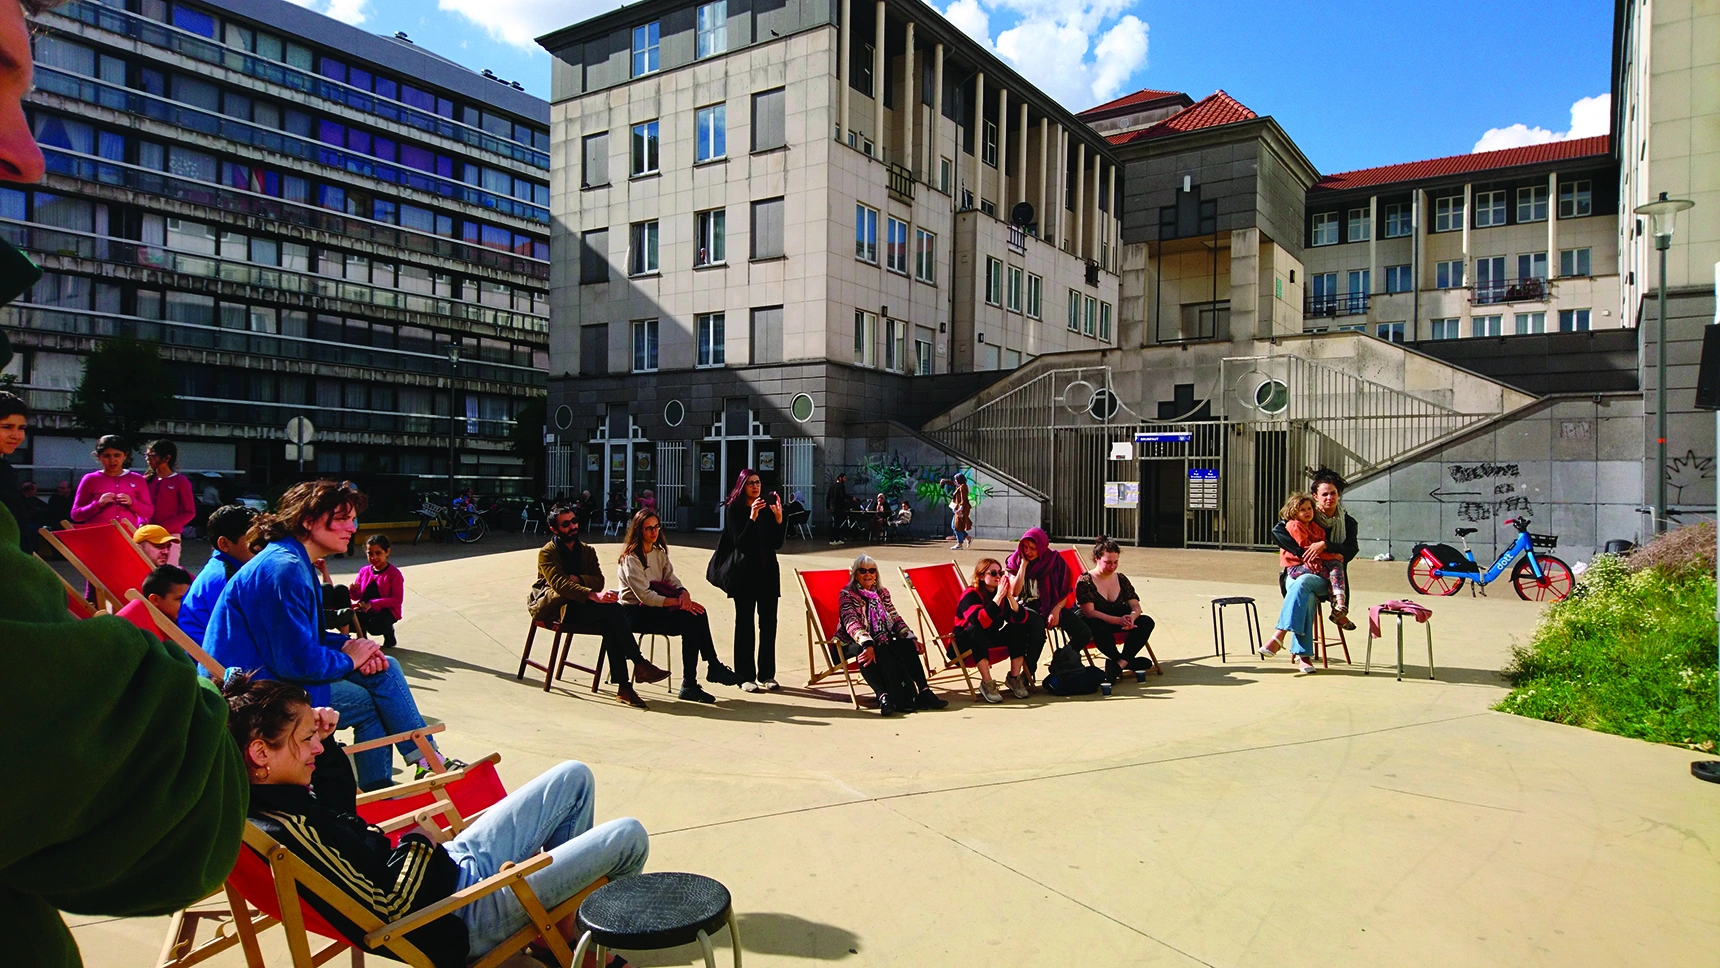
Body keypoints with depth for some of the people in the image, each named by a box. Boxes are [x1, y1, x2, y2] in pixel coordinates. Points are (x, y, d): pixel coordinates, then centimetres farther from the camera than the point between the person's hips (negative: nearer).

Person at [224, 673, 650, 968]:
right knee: (627, 838, -5)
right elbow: (387, 909, -29)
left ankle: (561, 916, 24)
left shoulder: (272, 795, -2)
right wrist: (420, 841, -12)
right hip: (462, 917, -10)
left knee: (574, 778, 16)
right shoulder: (289, 830, -31)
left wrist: (324, 740, 4)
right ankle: (566, 926, 26)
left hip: (450, 863, 10)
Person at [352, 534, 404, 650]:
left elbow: (397, 600, -16)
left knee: (375, 625, -36)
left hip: (386, 611, -5)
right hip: (365, 609, 5)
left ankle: (389, 632, 4)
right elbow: (357, 597, 11)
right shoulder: (364, 571, 7)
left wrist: (372, 604, -25)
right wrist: (354, 590, -14)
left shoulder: (394, 573, -9)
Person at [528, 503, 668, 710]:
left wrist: (578, 579, -17)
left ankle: (623, 687, -35)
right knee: (613, 607, -29)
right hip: (556, 608, -5)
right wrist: (593, 596, -33)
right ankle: (639, 664, -28)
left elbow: (599, 581, 6)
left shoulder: (588, 551, 18)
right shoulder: (547, 553, 0)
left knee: (609, 626, -30)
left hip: (582, 607, 5)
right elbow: (560, 584, -18)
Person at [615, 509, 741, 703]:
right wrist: (677, 602, -25)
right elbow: (644, 596, -21)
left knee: (698, 613, -19)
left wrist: (684, 593, -19)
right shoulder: (631, 558, -13)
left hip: (653, 607, 7)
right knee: (689, 621, -26)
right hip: (635, 613, -7)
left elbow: (671, 579, 4)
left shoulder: (659, 552, 13)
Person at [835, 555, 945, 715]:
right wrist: (867, 645, -35)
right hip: (852, 645, -5)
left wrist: (911, 638, -8)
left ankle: (923, 692, -29)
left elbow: (895, 619, 10)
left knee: (907, 644, -21)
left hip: (879, 642, 5)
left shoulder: (882, 593, 15)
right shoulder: (846, 594, -3)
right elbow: (851, 623, -18)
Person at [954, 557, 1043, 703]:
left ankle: (1015, 677, -9)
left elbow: (1020, 618, -16)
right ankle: (987, 683, -28)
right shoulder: (971, 595, -19)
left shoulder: (1003, 593, -3)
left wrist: (1010, 596, -30)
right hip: (968, 641, -5)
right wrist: (998, 597, -38)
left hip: (992, 639, 5)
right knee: (976, 630, -36)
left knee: (1019, 626, -15)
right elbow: (980, 622, -38)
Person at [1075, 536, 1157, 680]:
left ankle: (1118, 664, -29)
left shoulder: (1121, 579, 10)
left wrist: (1131, 617, -23)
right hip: (1092, 625, -6)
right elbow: (1089, 612, -19)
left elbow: (1135, 605, 3)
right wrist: (1119, 620, -30)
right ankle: (1128, 662, -23)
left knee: (1146, 622, -19)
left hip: (1118, 622, 6)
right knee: (1099, 626, -40)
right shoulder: (1085, 581, -8)